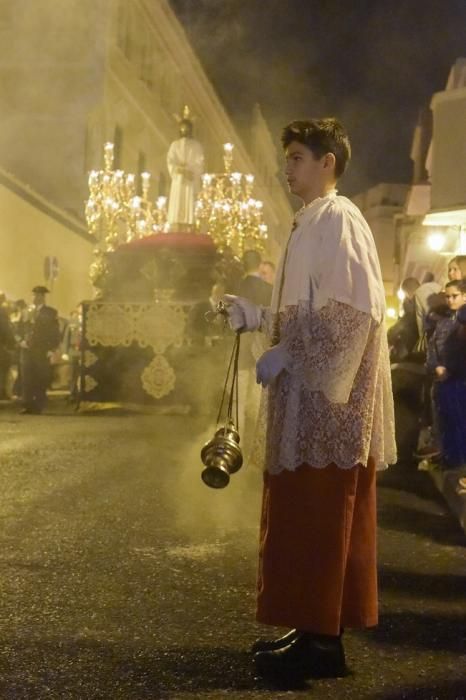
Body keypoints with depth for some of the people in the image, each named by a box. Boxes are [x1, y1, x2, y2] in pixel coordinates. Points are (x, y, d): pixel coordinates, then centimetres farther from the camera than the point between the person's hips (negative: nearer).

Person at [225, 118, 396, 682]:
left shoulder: (337, 220, -11)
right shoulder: (312, 224, 18)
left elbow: (354, 308, -21)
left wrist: (285, 356, -18)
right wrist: (255, 316, 12)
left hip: (326, 397, -10)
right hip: (308, 394, 10)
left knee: (316, 518, -6)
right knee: (305, 517, 11)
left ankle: (320, 640, 1)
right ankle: (315, 628, 18)